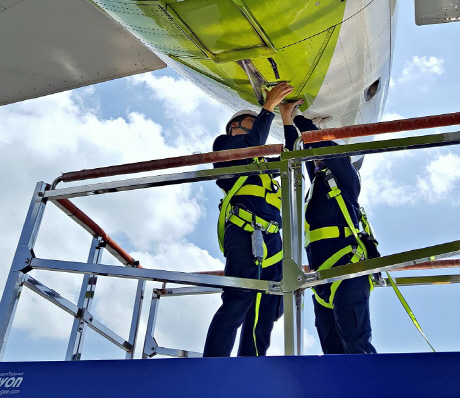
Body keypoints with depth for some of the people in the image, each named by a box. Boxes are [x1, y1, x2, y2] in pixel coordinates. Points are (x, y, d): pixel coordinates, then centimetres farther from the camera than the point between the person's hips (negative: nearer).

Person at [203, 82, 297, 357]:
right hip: (246, 234, -8)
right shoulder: (224, 144, 16)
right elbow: (254, 141, -3)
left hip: (270, 240, 8)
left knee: (263, 314, 1)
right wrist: (269, 107, 3)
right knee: (238, 302, -19)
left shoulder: (260, 162, 37)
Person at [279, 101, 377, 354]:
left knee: (356, 344, -16)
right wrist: (288, 123, 29)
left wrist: (298, 117, 10)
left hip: (346, 273, -8)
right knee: (333, 350, 4)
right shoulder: (318, 182, 29)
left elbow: (321, 142, 0)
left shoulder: (345, 176, 10)